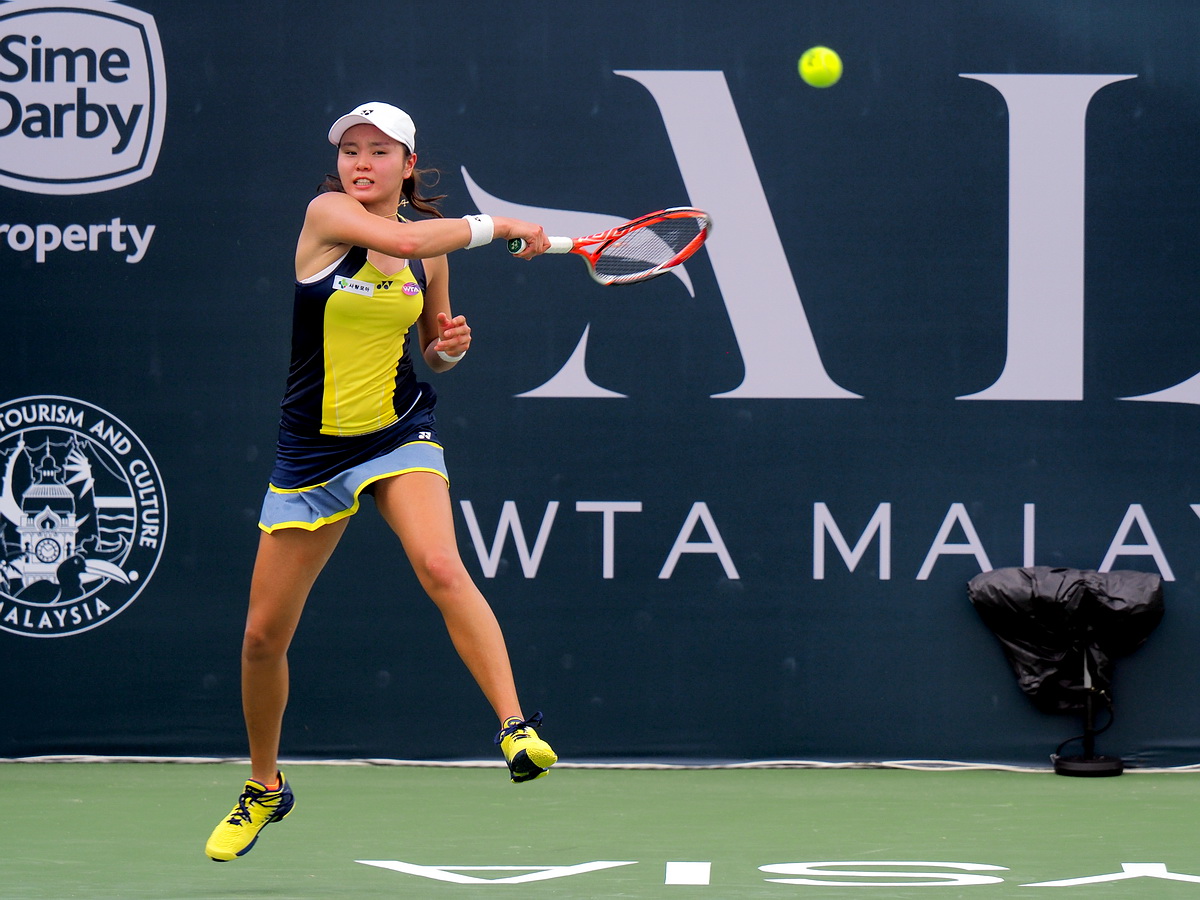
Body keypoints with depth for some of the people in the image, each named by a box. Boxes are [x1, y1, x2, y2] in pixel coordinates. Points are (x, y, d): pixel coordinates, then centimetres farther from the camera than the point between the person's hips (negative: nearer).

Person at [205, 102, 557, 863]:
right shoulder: (327, 214, -8)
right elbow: (400, 240, -29)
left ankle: (517, 728, -32)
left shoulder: (432, 249, 5)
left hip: (401, 436, 1)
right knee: (264, 632, 5)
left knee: (442, 568, -29)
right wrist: (497, 225, -19)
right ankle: (265, 787, 27)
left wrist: (450, 346, -3)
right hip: (313, 449, -1)